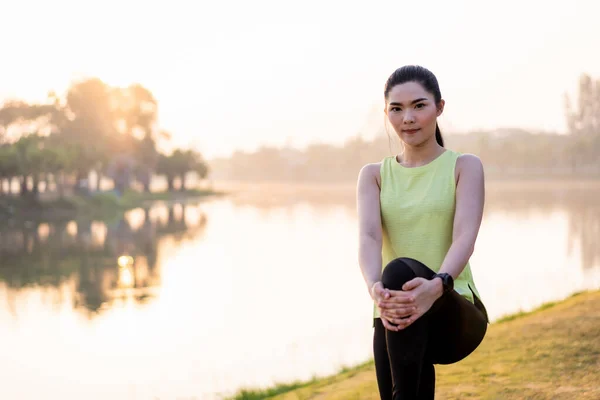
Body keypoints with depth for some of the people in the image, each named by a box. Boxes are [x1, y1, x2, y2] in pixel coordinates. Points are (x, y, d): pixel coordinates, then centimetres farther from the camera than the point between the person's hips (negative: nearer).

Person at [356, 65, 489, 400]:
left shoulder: (465, 167, 3)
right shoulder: (374, 175, 11)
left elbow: (465, 237, -15)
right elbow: (369, 238, -8)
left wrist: (437, 285, -38)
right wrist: (375, 289, -32)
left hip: (455, 316, -3)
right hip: (397, 322, 3)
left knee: (400, 271, -35)